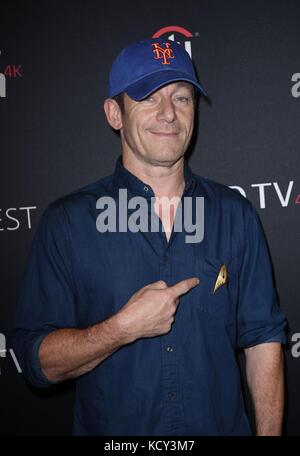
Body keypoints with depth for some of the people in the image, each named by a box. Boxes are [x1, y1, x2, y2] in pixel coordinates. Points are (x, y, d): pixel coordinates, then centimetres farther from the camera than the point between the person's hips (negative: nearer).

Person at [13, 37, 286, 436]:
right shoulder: (66, 222, -12)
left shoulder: (236, 215, -5)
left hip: (224, 426, 2)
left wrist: (269, 433, -8)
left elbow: (263, 338, -2)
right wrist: (124, 328, -25)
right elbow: (38, 361, -12)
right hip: (110, 431, -1)